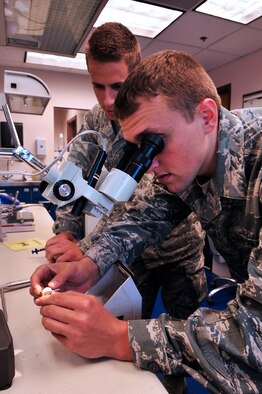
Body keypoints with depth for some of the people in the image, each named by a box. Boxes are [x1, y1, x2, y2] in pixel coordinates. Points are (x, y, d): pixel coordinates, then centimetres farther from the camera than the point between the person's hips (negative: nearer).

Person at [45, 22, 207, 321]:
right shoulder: (96, 119, -6)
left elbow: (150, 204, -36)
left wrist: (90, 253, -42)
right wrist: (66, 232, -17)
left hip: (177, 251, -4)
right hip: (133, 251, 5)